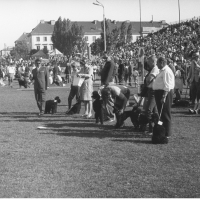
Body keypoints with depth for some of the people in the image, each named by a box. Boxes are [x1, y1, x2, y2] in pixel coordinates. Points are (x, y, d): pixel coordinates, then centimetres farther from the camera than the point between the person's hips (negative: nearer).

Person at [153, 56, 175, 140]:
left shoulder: (166, 71, -17)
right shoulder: (162, 71, 17)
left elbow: (167, 86, -23)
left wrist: (164, 96, -28)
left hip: (164, 93, -11)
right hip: (159, 92, 11)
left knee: (165, 114, -5)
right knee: (162, 114, 16)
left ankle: (166, 134, 0)